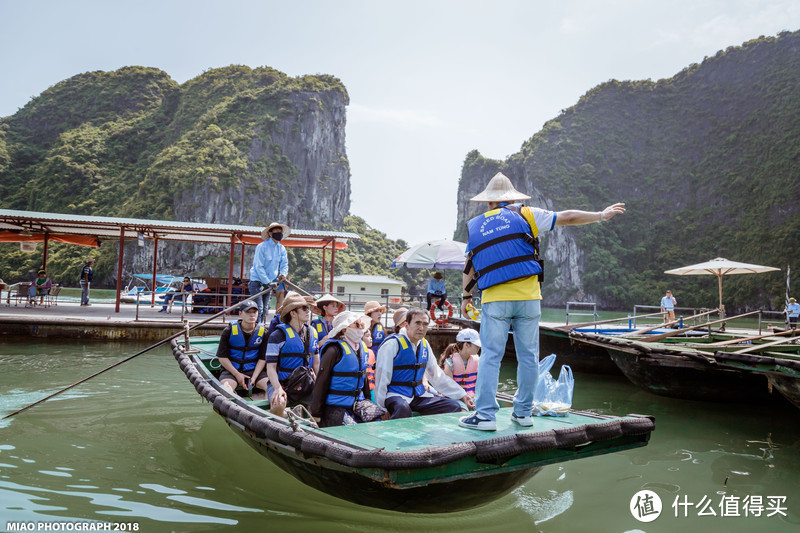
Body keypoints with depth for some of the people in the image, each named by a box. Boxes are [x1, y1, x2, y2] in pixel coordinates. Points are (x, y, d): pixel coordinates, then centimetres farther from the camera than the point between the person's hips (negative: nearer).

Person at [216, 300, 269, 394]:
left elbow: (262, 358, 3)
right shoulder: (229, 331, -4)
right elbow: (222, 356, -2)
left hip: (255, 370, 2)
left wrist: (254, 377, -10)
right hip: (231, 369, -2)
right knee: (225, 390, -34)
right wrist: (237, 374, -10)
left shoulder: (263, 332, 2)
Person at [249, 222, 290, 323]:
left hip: (270, 282, 6)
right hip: (257, 281, -6)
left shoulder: (282, 248, 5)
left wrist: (283, 274, -14)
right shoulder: (262, 247, -14)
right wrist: (268, 282, -19)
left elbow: (284, 264, 8)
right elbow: (259, 267, -16)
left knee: (265, 309, 11)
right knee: (258, 309, -12)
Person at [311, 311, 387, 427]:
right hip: (335, 406, -7)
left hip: (358, 401, 7)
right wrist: (317, 415, -10)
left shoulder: (362, 347, 9)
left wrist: (368, 401, 21)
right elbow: (321, 382, -12)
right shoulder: (335, 350, -14)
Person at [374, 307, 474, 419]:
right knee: (403, 408, -40)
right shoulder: (392, 343, -11)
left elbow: (437, 376, 18)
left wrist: (462, 395, 14)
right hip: (395, 395, -7)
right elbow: (382, 378, -11)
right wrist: (381, 408, -16)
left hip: (418, 395, 7)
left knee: (454, 406, -8)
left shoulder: (424, 345, 10)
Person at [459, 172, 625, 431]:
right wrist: (602, 215, 20)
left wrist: (466, 296, 28)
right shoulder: (524, 215, 7)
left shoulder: (474, 226, 13)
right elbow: (567, 218, 9)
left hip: (495, 300, 1)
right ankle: (523, 412, 17)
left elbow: (470, 266, 18)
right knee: (528, 356, 9)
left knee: (490, 356, 1)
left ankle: (485, 415, -2)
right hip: (528, 297, 0)